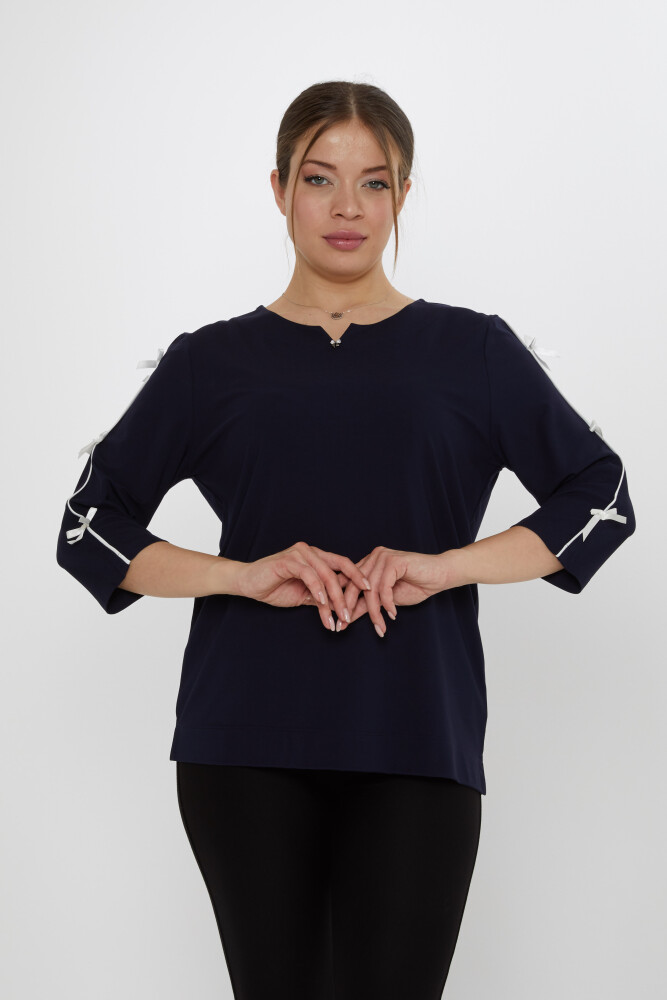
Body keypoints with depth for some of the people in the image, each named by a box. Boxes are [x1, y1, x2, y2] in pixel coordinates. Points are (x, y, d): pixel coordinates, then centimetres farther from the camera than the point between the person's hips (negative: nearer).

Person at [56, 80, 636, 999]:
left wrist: (445, 565, -8)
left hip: (415, 749, -1)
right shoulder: (212, 363, 10)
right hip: (246, 746, 1)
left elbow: (602, 497, 6)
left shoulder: (473, 353, 10)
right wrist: (245, 574, -9)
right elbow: (89, 526, 8)